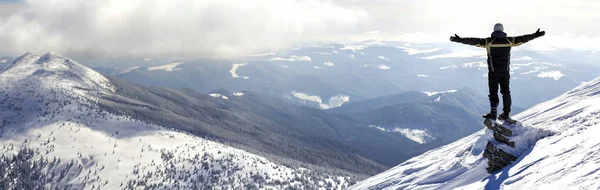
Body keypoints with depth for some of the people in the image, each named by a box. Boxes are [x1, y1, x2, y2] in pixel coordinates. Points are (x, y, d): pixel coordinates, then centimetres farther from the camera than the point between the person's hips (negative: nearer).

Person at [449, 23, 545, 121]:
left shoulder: (488, 41, -8)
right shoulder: (509, 41, 0)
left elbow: (473, 41, -12)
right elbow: (523, 38, 6)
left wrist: (460, 39, -12)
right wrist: (536, 35, 16)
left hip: (493, 72, -2)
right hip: (505, 72, 2)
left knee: (493, 91, 5)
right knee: (506, 92, 12)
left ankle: (493, 112, -6)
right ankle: (506, 114, 13)